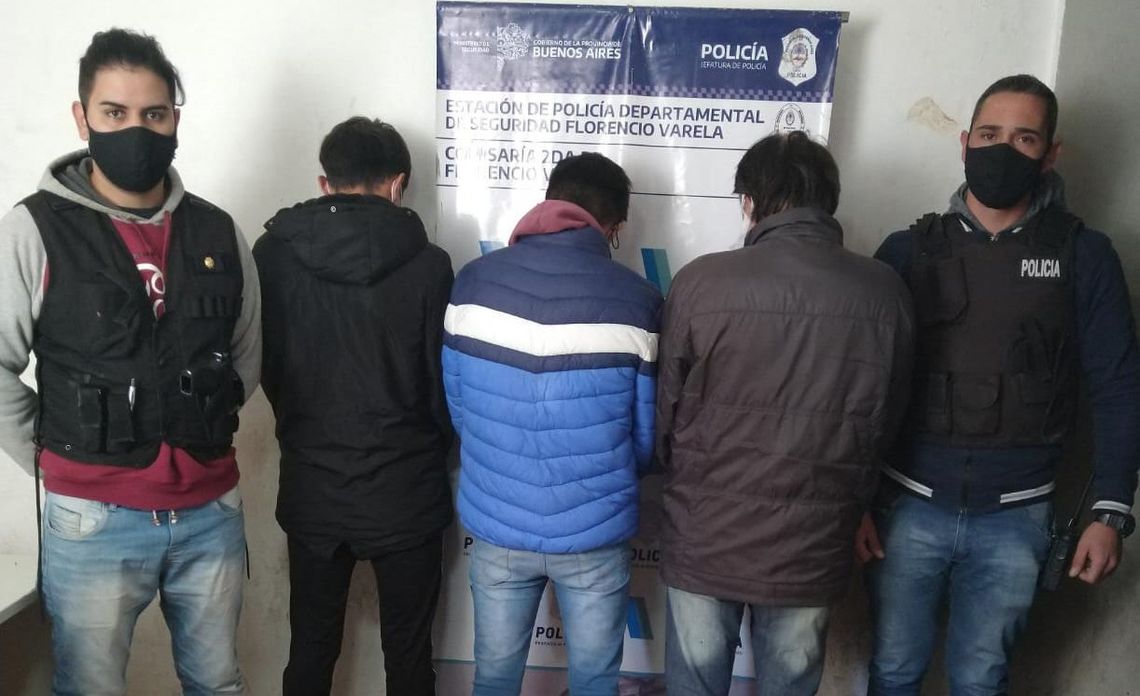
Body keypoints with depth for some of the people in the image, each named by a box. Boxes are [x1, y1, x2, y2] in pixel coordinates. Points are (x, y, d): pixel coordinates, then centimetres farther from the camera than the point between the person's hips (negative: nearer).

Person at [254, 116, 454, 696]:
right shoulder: (426, 263, -14)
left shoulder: (272, 253, -7)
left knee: (310, 649, 20)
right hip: (404, 491, -2)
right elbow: (445, 380, -7)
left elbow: (263, 365, 4)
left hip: (310, 488, 3)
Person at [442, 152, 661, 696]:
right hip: (595, 532, -2)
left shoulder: (474, 281, -7)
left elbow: (457, 406, 0)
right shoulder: (636, 301, -12)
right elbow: (648, 437, -6)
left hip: (495, 524, 2)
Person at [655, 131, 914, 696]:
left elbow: (665, 413, -5)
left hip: (704, 542, -1)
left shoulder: (700, 282, -15)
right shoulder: (884, 294, -8)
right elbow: (886, 423, 3)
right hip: (814, 551, 2)